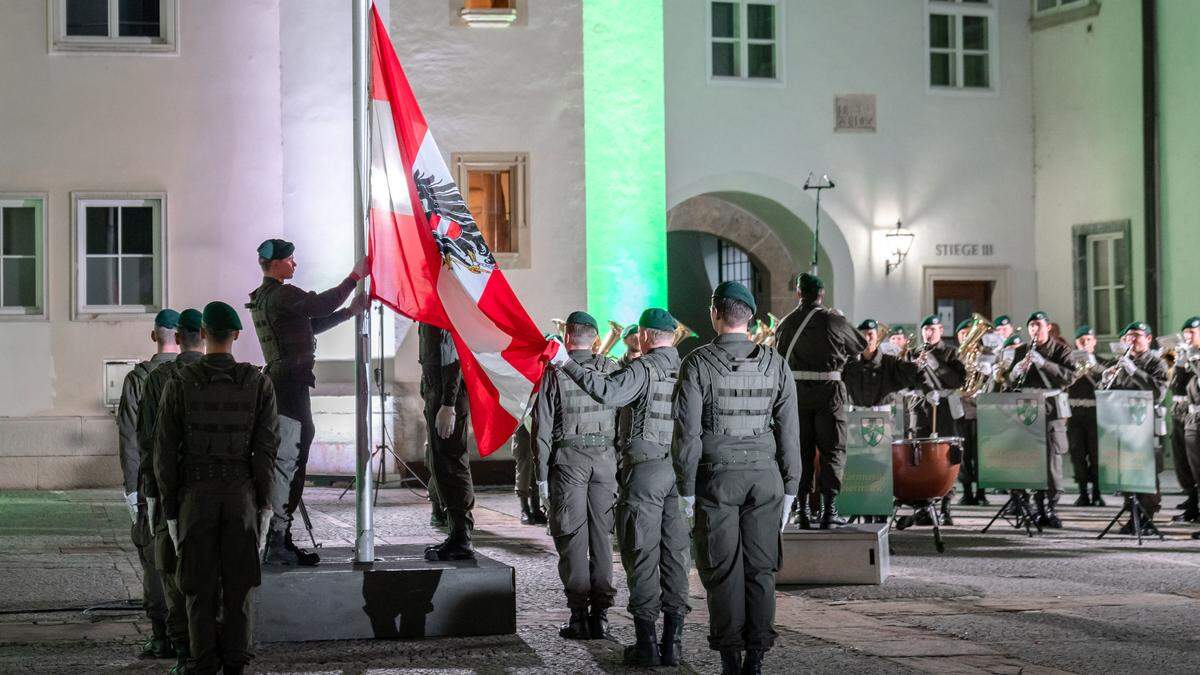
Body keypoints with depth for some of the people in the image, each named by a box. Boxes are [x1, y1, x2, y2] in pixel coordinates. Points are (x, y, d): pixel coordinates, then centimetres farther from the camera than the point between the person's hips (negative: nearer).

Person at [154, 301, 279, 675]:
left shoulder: (179, 384, -4)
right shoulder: (259, 384, -2)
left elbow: (165, 453, -4)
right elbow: (266, 448, -3)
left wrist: (170, 510, 3)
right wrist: (265, 504, 4)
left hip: (195, 496, -1)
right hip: (242, 496, 1)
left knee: (201, 590, 5)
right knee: (238, 588, 8)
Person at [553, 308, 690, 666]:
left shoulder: (643, 369, -10)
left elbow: (608, 392, -27)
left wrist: (568, 364, -23)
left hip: (645, 468, -5)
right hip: (680, 470, 5)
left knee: (641, 554, 0)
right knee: (674, 554, 8)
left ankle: (647, 643, -1)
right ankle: (672, 643, 9)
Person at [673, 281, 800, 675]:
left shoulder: (698, 364, -6)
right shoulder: (775, 364, 4)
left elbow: (687, 432, -8)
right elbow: (789, 431, 4)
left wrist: (686, 488, -1)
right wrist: (790, 487, 10)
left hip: (716, 478, -2)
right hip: (765, 478, 3)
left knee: (723, 570, 2)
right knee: (760, 569, 6)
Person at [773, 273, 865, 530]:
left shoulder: (786, 323, 1)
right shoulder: (834, 322, -7)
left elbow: (779, 358, 5)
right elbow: (861, 347, 6)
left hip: (796, 392, 3)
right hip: (828, 392, -3)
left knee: (801, 451, 10)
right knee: (832, 451, 4)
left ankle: (802, 509, 10)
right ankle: (828, 510, -1)